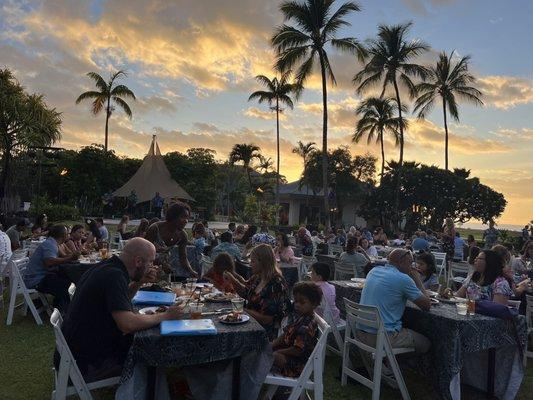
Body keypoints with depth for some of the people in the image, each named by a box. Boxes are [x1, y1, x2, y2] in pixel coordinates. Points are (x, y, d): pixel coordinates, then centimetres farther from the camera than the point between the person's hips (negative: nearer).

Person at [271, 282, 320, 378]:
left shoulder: (307, 327, -27)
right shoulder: (299, 318, 3)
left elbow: (297, 351, -27)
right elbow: (285, 335, 10)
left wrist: (276, 352, -18)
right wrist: (271, 346, -1)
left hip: (297, 365, -10)